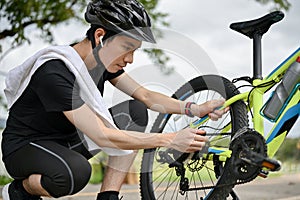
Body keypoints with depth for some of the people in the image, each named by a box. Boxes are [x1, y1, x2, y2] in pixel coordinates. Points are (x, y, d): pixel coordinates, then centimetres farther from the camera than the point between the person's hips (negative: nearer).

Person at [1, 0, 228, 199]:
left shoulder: (102, 60, -6)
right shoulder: (54, 73, -31)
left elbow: (144, 95, -1)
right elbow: (103, 137, -33)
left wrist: (194, 109, -16)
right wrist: (170, 139, -32)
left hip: (67, 140, 8)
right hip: (25, 148, -8)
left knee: (136, 111, -7)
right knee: (75, 172, -40)